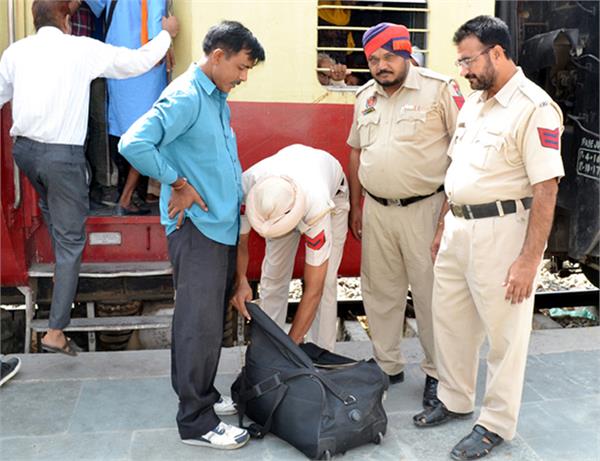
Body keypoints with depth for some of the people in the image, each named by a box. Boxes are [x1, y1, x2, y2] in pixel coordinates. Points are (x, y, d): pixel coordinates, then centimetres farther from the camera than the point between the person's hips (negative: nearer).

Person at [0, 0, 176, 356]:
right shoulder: (82, 49, -5)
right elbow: (139, 61, 2)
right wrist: (167, 34, 19)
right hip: (63, 155, -5)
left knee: (51, 209, 33)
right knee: (71, 239, 2)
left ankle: (63, 269, 55)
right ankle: (56, 331, 1)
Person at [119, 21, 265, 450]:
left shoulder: (218, 98, 14)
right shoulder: (185, 97, -15)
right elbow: (133, 144, -26)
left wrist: (236, 195, 13)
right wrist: (178, 183, -18)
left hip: (223, 225, 9)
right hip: (197, 229, -9)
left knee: (213, 322, 17)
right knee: (200, 325, -3)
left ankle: (203, 395, 31)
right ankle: (196, 422, 7)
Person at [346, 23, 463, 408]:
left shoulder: (439, 89, -7)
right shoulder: (365, 97, 11)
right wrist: (355, 206, 16)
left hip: (424, 208, -5)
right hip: (376, 210, 6)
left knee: (430, 293, 3)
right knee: (380, 292, 13)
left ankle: (438, 373, 19)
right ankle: (388, 366, 29)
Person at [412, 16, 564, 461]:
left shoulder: (534, 108, -15)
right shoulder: (473, 102, 12)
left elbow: (546, 189, -19)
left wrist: (529, 260, -21)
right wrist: (443, 226, 18)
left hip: (502, 230, -8)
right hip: (460, 227, 8)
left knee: (504, 332, 6)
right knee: (450, 319, 17)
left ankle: (497, 423, 22)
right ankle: (455, 399, 36)